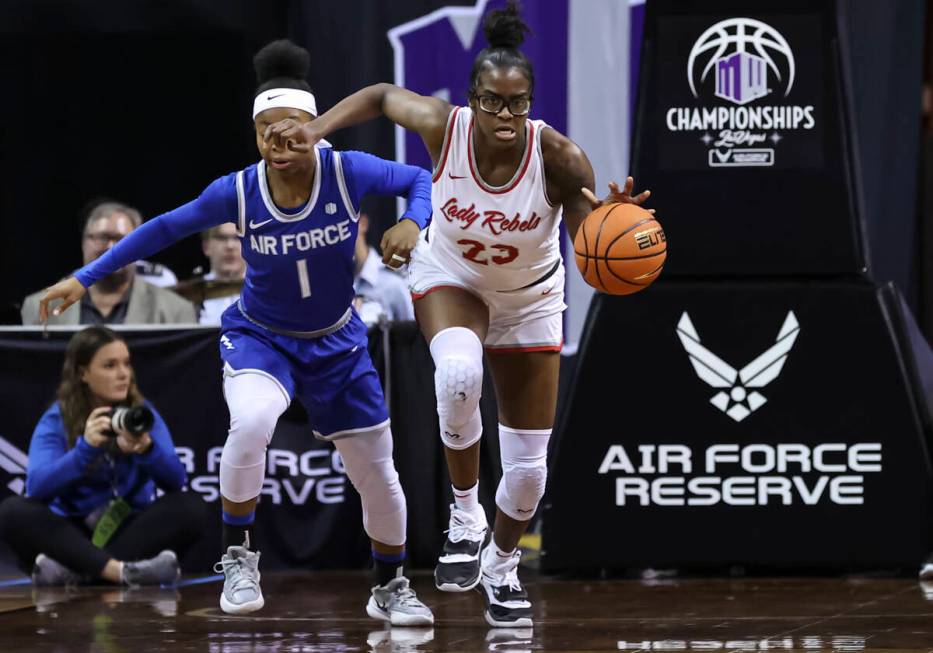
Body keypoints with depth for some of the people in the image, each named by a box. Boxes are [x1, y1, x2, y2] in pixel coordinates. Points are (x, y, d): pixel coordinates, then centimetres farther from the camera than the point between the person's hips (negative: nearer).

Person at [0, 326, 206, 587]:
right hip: (73, 534, -1)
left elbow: (176, 480, -11)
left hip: (130, 532, 1)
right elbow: (36, 488, -19)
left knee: (190, 506, -24)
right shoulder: (56, 421, -4)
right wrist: (86, 448, -33)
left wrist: (146, 448, -32)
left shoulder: (142, 413, 1)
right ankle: (122, 571, -42)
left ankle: (74, 569, -32)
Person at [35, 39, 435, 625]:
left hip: (338, 345, 2)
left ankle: (391, 588, 34)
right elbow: (165, 229, -7)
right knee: (251, 422, -34)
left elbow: (422, 180, -5)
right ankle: (239, 556, -12)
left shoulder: (349, 173, -21)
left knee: (378, 474, 7)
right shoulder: (238, 192, -20)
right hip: (260, 336, -2)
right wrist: (85, 278, -6)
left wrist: (413, 222, -27)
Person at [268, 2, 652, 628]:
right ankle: (465, 516, -16)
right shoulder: (444, 127, -27)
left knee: (529, 466, 4)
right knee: (458, 371, -37)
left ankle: (502, 565, 36)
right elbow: (382, 96, -7)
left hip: (529, 296, 1)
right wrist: (316, 129, -17)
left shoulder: (558, 157, -30)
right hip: (450, 277, -1)